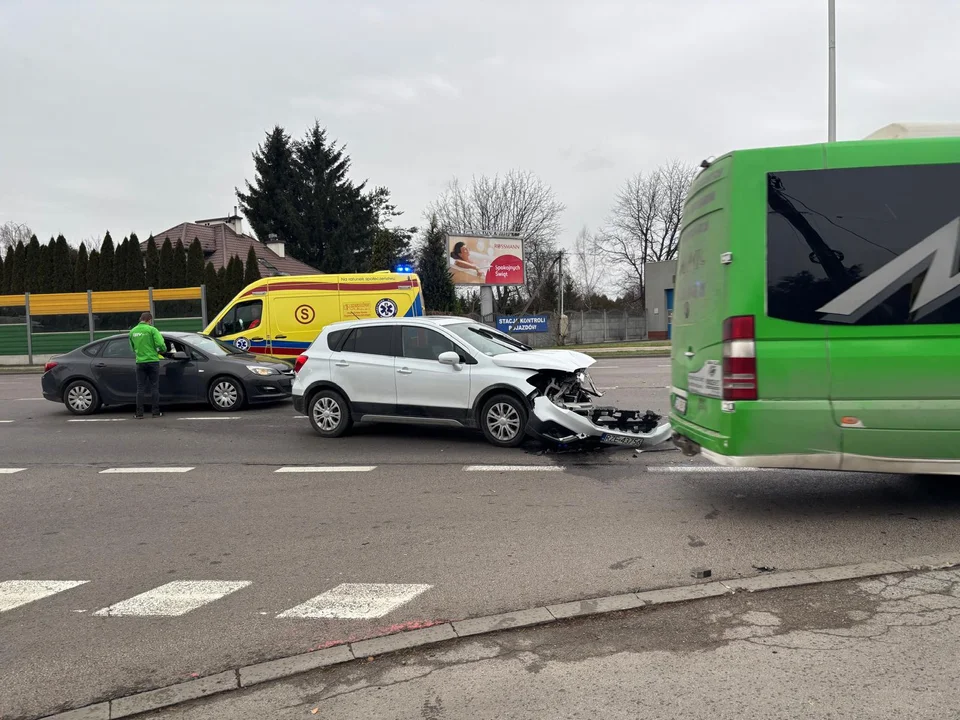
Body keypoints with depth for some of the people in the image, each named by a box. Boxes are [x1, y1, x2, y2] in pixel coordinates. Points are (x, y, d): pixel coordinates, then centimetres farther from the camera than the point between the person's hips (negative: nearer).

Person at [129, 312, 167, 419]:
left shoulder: (132, 331, 7)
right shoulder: (152, 330, -8)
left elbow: (133, 348, 16)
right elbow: (160, 345, -14)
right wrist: (162, 350, 7)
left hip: (140, 362, 3)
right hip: (152, 361, -3)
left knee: (140, 388, 6)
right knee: (154, 387, 4)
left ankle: (139, 413, 4)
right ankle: (155, 412, 4)